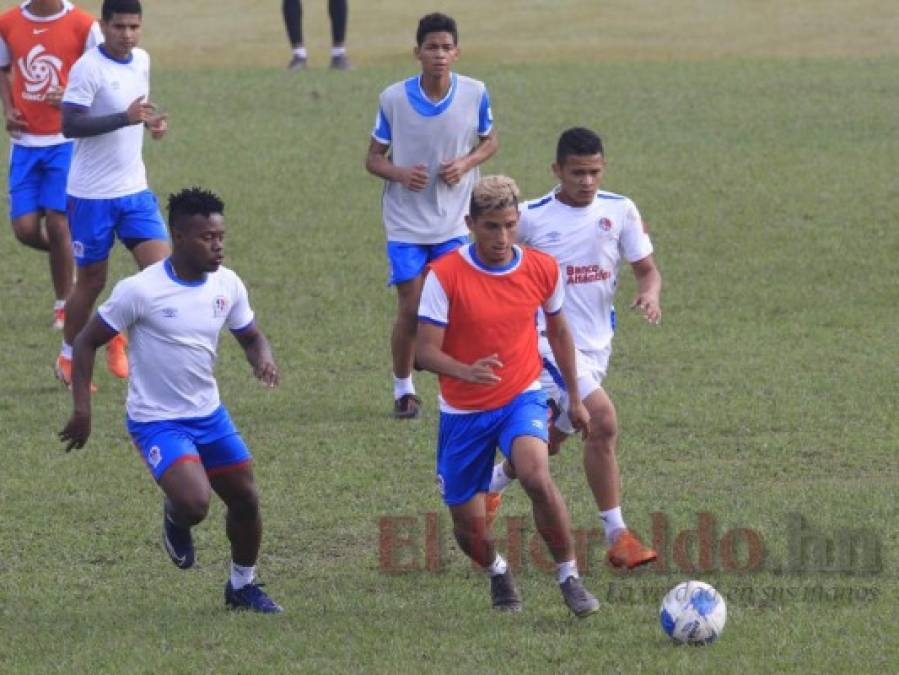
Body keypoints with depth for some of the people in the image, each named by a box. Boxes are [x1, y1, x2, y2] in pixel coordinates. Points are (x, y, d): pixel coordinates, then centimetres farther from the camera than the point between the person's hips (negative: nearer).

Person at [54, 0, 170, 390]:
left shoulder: (142, 61, 5)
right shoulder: (88, 68, -17)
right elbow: (69, 124, -24)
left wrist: (152, 121, 1)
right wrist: (125, 117, -32)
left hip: (135, 189, 6)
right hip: (92, 194, -6)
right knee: (92, 281, 4)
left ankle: (118, 338, 15)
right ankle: (68, 358, 25)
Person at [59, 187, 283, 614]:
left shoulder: (227, 285, -3)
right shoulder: (141, 291, -19)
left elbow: (251, 337, 13)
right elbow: (87, 342, -9)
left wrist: (263, 359, -12)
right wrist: (82, 409, -16)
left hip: (209, 414, 6)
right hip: (157, 420, -6)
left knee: (246, 499, 10)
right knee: (194, 503, -24)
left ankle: (243, 586, 34)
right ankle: (174, 519, 15)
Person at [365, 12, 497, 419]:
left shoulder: (475, 94, -7)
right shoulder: (393, 99, -9)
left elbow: (489, 141, 10)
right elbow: (373, 157, 0)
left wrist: (466, 164, -12)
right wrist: (400, 173, -22)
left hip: (455, 224, 1)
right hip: (406, 223, -1)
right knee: (410, 310, -1)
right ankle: (403, 389, 16)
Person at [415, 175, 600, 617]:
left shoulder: (542, 270, -5)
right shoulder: (444, 276, -15)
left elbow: (558, 332, 13)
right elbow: (425, 351, -18)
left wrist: (575, 398, 19)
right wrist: (466, 370, -39)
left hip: (521, 398, 0)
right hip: (463, 411, 0)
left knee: (536, 476, -31)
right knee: (469, 526, 4)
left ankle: (570, 579, -15)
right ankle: (497, 572, 40)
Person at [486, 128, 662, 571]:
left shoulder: (620, 211, 1)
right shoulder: (531, 217, -7)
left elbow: (647, 269, 4)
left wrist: (650, 293, -18)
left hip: (597, 343, 5)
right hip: (551, 339, -5)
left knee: (551, 439, 17)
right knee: (603, 421, -22)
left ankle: (491, 483, 47)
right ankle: (617, 536, -17)